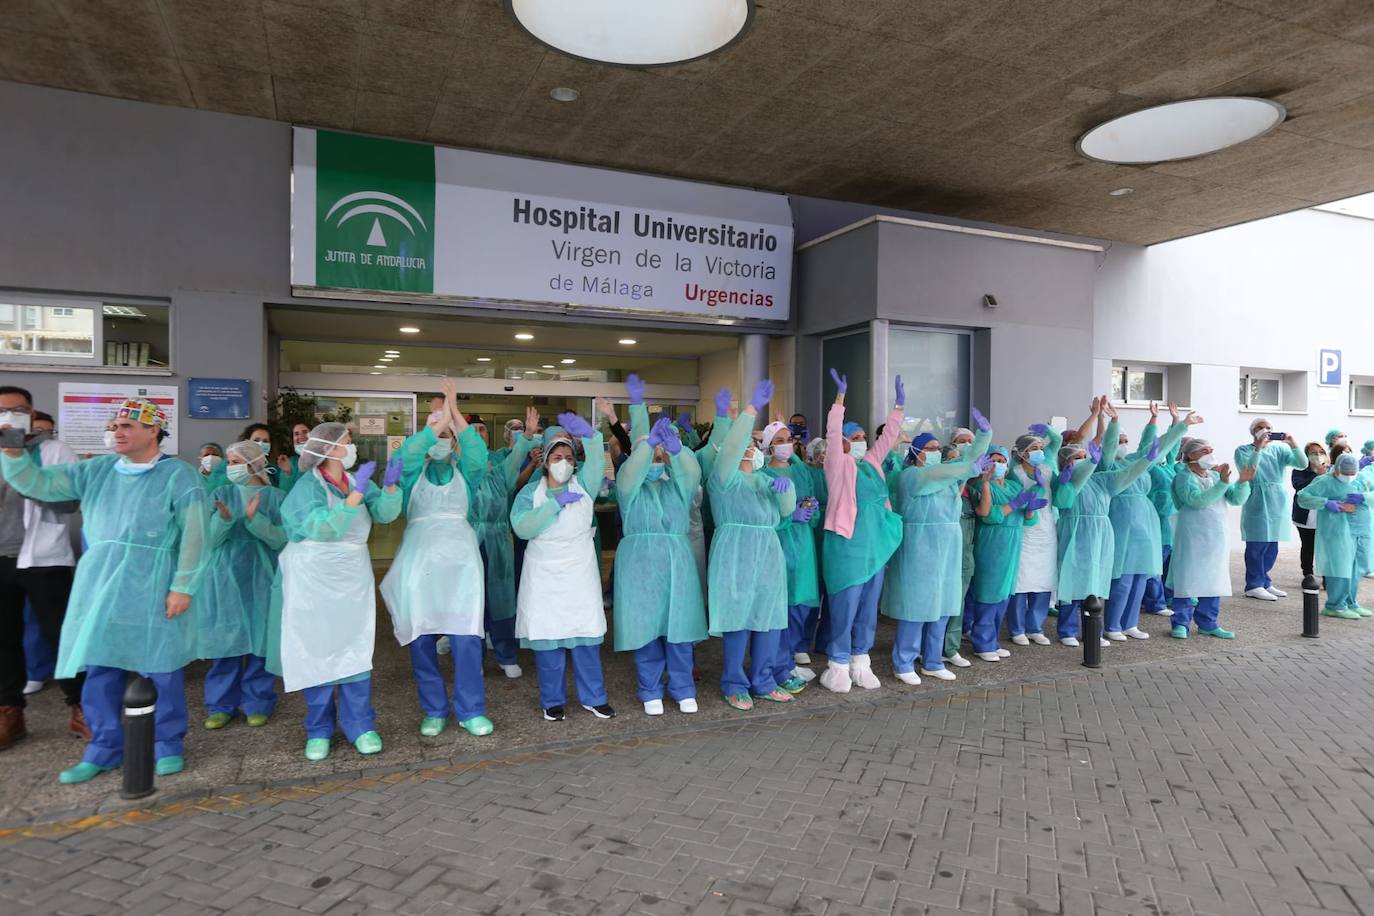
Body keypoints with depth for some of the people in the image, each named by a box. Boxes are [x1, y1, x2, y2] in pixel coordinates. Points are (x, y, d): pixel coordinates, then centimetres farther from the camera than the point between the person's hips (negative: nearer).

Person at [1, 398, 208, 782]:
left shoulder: (178, 475, -6)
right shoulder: (97, 469, 11)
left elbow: (194, 536, -10)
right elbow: (39, 483, 11)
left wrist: (183, 587, -13)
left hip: (152, 587, -5)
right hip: (99, 583, 5)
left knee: (160, 669, 3)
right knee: (99, 668, 11)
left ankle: (168, 745, 19)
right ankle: (105, 748, 26)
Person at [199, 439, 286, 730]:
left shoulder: (276, 497, -1)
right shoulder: (221, 495, 3)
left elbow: (280, 540, -9)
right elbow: (210, 540, -4)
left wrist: (254, 519, -23)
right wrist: (223, 519, -24)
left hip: (261, 579, -1)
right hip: (225, 578, 1)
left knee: (260, 642, 3)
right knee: (225, 642, 4)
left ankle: (257, 703, 15)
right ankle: (221, 704, 17)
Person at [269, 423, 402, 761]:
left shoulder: (356, 481, 7)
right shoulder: (308, 486, -9)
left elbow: (385, 513, -2)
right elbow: (324, 528, -23)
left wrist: (391, 486, -20)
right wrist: (356, 493, -30)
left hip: (353, 579, 4)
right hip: (314, 581, -4)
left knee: (355, 652, 2)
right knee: (316, 654, 3)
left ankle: (360, 726, 10)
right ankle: (319, 730, 16)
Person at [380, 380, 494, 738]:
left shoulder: (464, 472, 11)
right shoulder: (413, 471, 10)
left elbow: (478, 452, -11)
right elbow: (407, 451, -12)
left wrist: (454, 411, -17)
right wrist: (440, 418, -15)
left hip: (460, 559, 0)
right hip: (419, 559, 1)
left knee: (466, 636, -5)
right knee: (421, 638, 4)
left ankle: (470, 710, 8)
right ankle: (434, 710, 18)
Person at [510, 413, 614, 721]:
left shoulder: (583, 484, 4)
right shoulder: (531, 491, 3)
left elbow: (596, 460, -16)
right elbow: (521, 527, -13)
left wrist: (588, 434, -35)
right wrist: (556, 503, -19)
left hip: (580, 571, 1)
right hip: (544, 573, 0)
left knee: (586, 633, 3)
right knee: (547, 635, 2)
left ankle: (593, 697, 17)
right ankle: (552, 701, 18)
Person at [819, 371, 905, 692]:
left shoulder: (871, 462, 14)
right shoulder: (838, 464, -4)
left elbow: (888, 437, 18)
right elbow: (832, 433, -16)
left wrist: (899, 406, 13)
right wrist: (840, 397, -23)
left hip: (876, 545, 7)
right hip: (848, 545, -7)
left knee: (868, 608, 12)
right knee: (844, 608, -2)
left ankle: (860, 663, 23)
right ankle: (838, 666, 9)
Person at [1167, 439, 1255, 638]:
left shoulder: (1215, 476, 13)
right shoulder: (1185, 477, -8)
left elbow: (1237, 499, 6)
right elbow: (1197, 500, -24)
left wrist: (1242, 482, -11)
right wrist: (1222, 483, -31)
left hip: (1216, 537, 7)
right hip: (1193, 537, -7)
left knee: (1213, 581, 11)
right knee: (1188, 580, -4)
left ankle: (1208, 623, 20)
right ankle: (1180, 623, 4)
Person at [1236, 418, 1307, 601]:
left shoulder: (1278, 450, 11)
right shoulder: (1243, 450, -2)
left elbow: (1302, 464, 0)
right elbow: (1247, 470, -18)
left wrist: (1293, 444, -13)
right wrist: (1259, 448, -23)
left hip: (1277, 503, 5)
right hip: (1257, 503, -5)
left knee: (1272, 547, 10)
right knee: (1257, 546, -5)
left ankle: (1264, 583, 21)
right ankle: (1253, 586, 2)